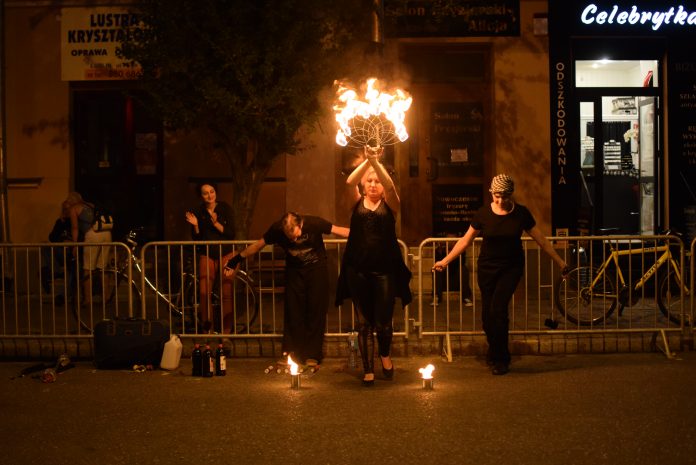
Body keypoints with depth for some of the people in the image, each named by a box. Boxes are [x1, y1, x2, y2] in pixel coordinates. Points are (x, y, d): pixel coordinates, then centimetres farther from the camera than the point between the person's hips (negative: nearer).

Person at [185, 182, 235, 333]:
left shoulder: (225, 208, -2)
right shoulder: (198, 212, 2)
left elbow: (231, 234, -8)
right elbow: (196, 238, 5)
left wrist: (216, 223, -20)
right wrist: (195, 225, -13)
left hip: (225, 254, -1)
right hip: (207, 254, 1)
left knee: (227, 294, -3)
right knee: (204, 292, -12)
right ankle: (206, 328, 2)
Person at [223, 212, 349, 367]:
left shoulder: (313, 223, -27)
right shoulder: (277, 229, -20)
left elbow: (340, 231, -19)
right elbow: (257, 245, -5)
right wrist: (237, 259, 1)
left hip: (317, 268, -2)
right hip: (294, 270, 2)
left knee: (316, 311, -4)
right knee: (293, 313, -1)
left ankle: (313, 356, 2)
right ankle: (292, 354, 6)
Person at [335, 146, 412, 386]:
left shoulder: (389, 204, 5)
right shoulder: (358, 202, 8)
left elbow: (390, 186, -16)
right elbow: (350, 182, -11)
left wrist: (376, 161, -26)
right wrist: (366, 161, -23)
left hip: (384, 270, -1)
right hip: (358, 271, 1)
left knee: (383, 322, -2)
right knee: (363, 323, 4)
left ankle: (385, 355, 29)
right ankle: (368, 369, 15)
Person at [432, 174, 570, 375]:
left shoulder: (521, 213, -6)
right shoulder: (483, 213, -5)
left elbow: (541, 240, 2)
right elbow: (465, 240, 3)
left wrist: (560, 262, 4)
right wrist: (445, 260, 1)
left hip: (511, 268, -2)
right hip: (487, 268, 2)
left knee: (498, 308, -18)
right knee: (487, 314, 1)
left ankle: (500, 359, -4)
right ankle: (495, 354, 24)